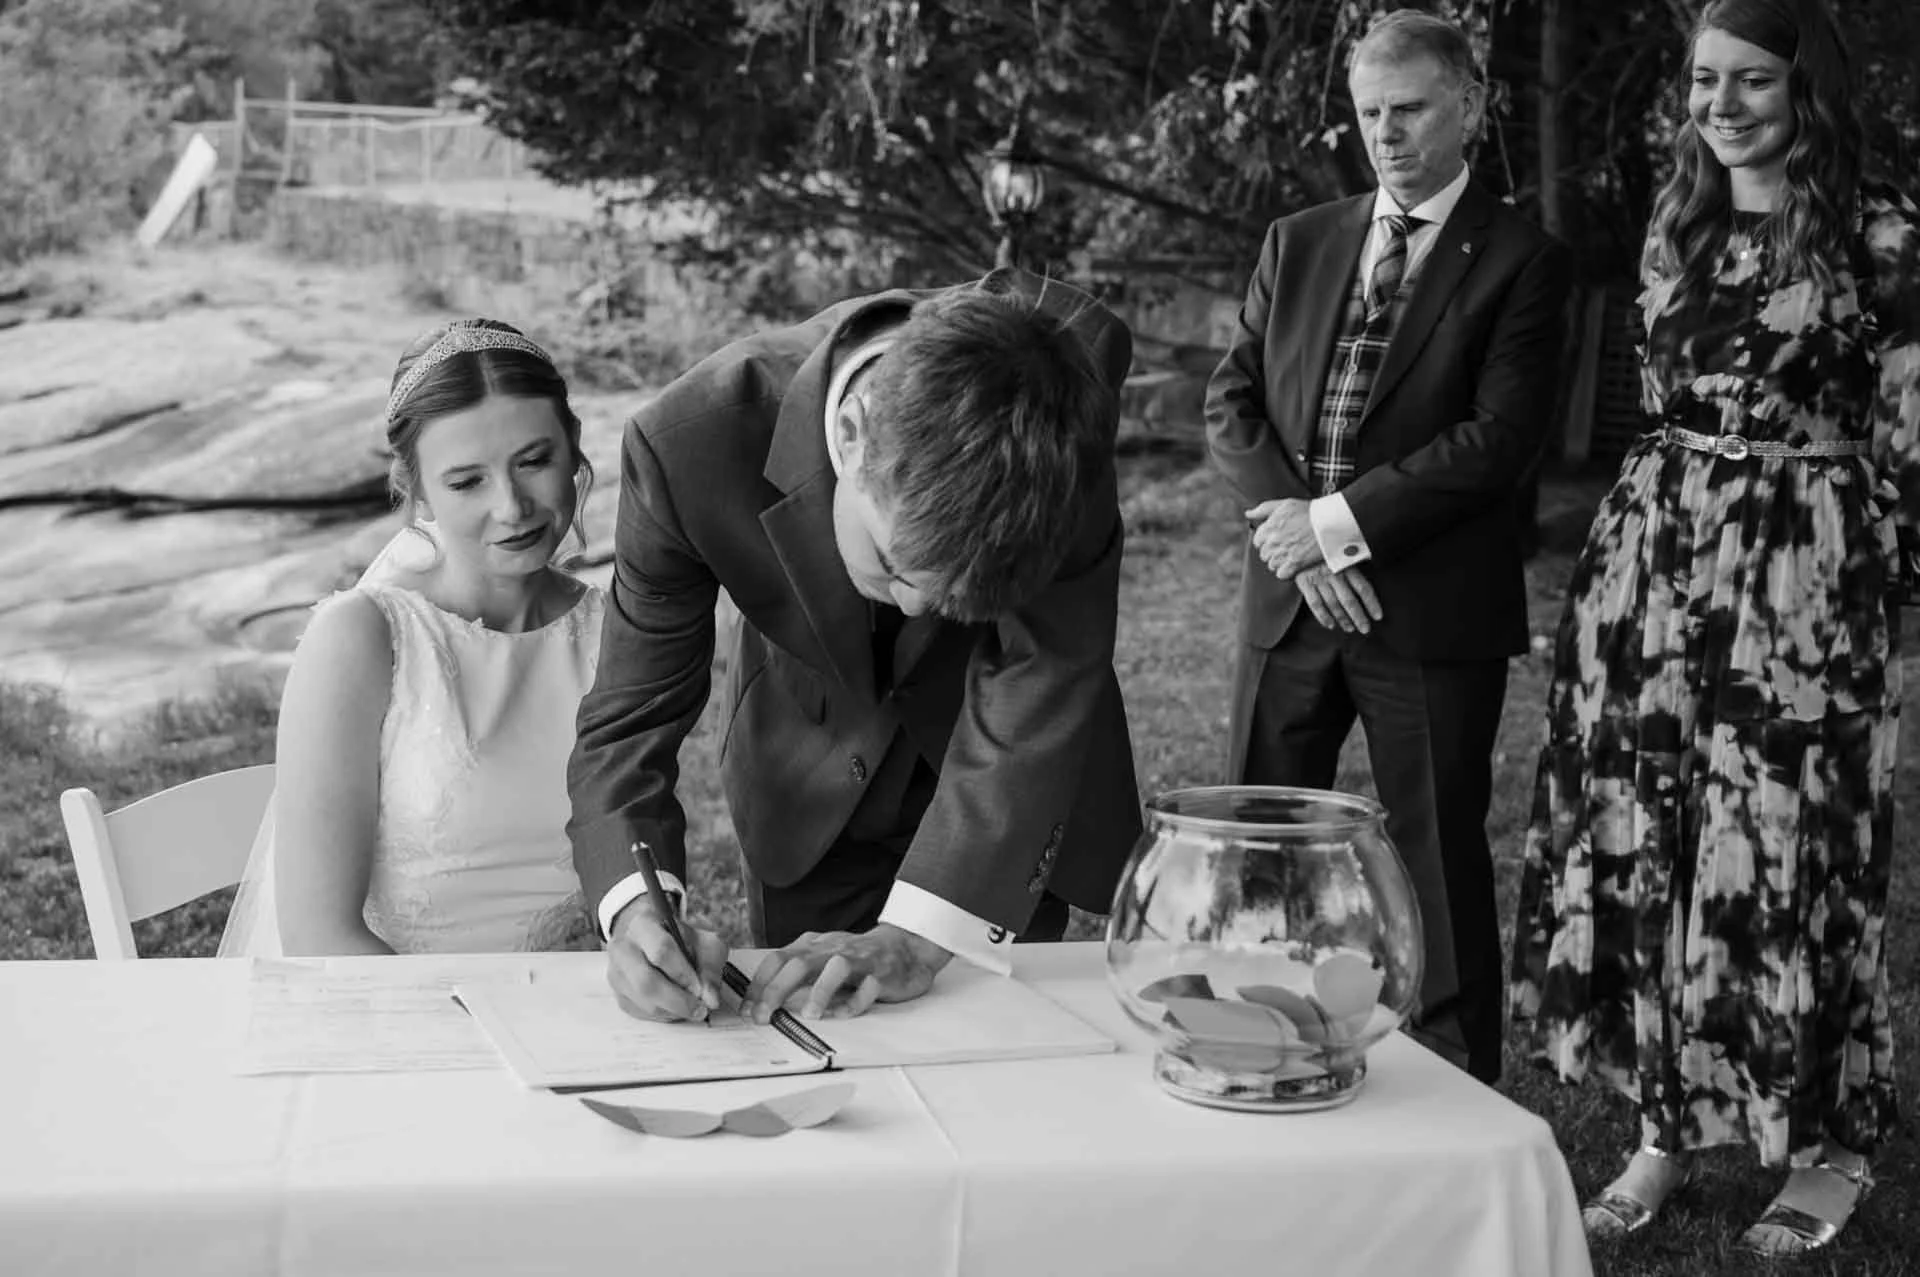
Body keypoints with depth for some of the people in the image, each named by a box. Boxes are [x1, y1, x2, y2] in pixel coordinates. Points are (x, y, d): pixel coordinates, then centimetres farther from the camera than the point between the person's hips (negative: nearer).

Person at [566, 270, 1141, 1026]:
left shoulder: (1071, 381, -35)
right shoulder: (691, 442, -33)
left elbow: (1045, 674, -33)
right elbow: (630, 717, -25)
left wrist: (919, 935, -39)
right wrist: (638, 904, -44)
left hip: (1013, 784, 0)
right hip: (810, 782, 0)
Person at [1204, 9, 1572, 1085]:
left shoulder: (1521, 261, -3)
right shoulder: (1298, 243, 13)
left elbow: (1501, 439, -12)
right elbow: (1232, 402, 7)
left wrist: (1340, 523, -15)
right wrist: (1293, 526, -9)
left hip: (1434, 609, -4)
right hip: (1290, 596, 5)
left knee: (1442, 864, 4)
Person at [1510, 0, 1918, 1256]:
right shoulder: (1675, 227, 12)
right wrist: (1665, 522, 17)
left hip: (1806, 574, -6)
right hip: (1654, 551, 6)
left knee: (1784, 853, 0)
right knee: (1644, 850, 7)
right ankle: (1667, 1121, 19)